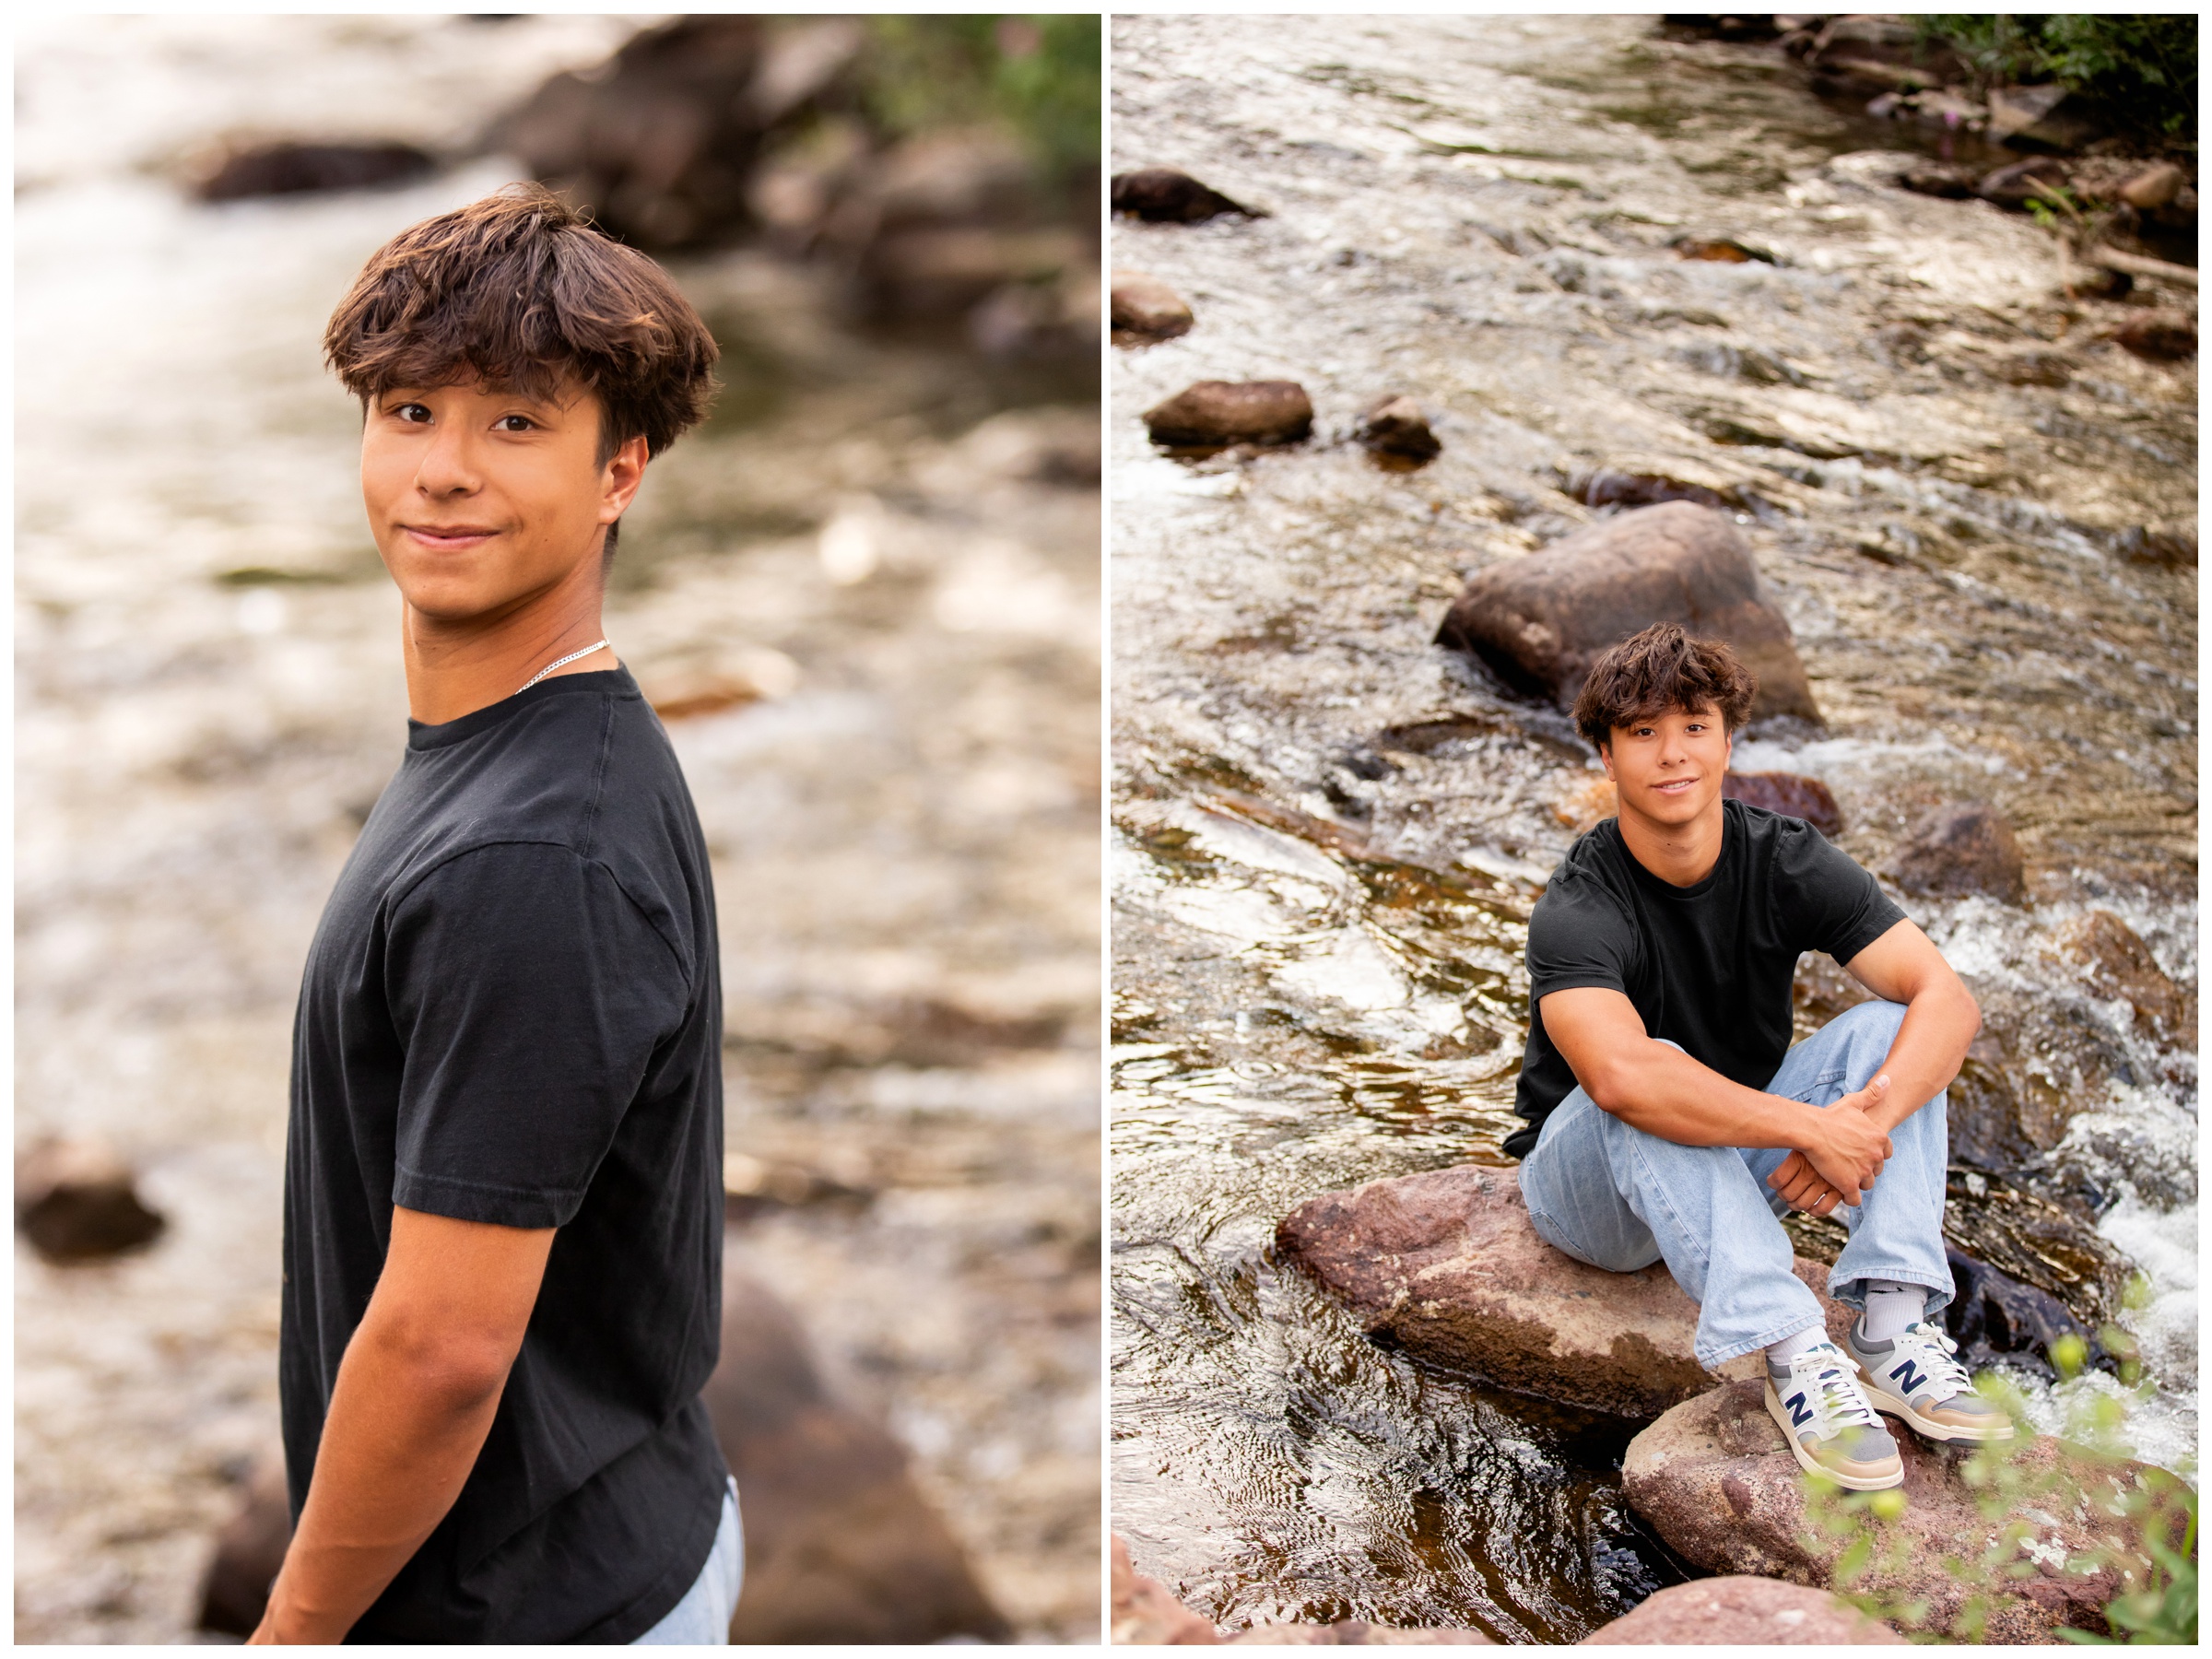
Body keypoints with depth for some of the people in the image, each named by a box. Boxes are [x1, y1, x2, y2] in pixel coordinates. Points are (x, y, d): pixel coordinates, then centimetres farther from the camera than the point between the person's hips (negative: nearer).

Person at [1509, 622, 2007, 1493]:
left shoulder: (1786, 859, -11)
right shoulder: (1576, 911, -25)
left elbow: (1949, 999, -20)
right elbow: (1621, 1075, -45)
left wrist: (1868, 1115, -38)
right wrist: (1814, 1128, -45)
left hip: (1743, 1166, 4)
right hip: (1591, 1183, -4)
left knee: (1889, 1027, -18)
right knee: (1653, 1095, -37)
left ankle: (1893, 1327, -30)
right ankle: (1795, 1358, -42)